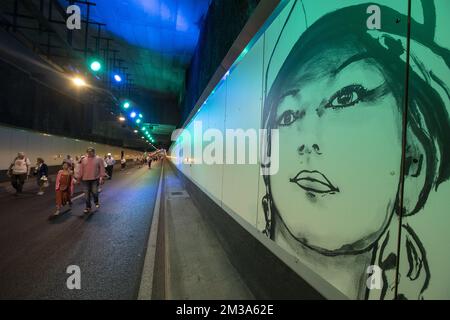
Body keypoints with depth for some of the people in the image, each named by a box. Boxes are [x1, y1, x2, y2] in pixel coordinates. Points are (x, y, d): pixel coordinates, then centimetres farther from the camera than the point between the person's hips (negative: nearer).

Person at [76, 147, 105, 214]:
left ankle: (96, 202, 25)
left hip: (95, 179, -3)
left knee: (94, 192, -7)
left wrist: (101, 177, -10)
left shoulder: (99, 159, -1)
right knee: (87, 194, 7)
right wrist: (78, 177, 9)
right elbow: (81, 170, 10)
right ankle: (88, 207, 21)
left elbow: (102, 169, -4)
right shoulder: (83, 160, 7)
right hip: (85, 179, 3)